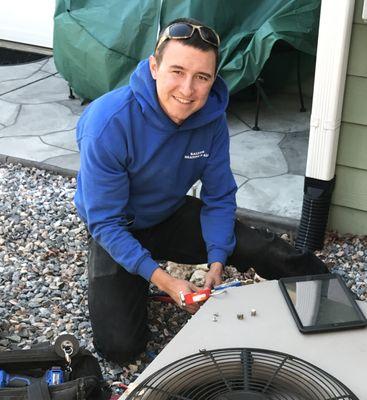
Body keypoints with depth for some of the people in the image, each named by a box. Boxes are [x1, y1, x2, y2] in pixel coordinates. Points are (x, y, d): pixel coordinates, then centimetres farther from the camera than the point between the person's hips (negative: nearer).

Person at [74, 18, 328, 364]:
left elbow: (219, 199, -8)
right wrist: (164, 281, -32)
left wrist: (216, 264, -22)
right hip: (118, 231, -3)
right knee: (119, 346, -15)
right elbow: (105, 223, -26)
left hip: (172, 216, 3)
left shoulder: (212, 116, -18)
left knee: (266, 249, -12)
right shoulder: (108, 123, -32)